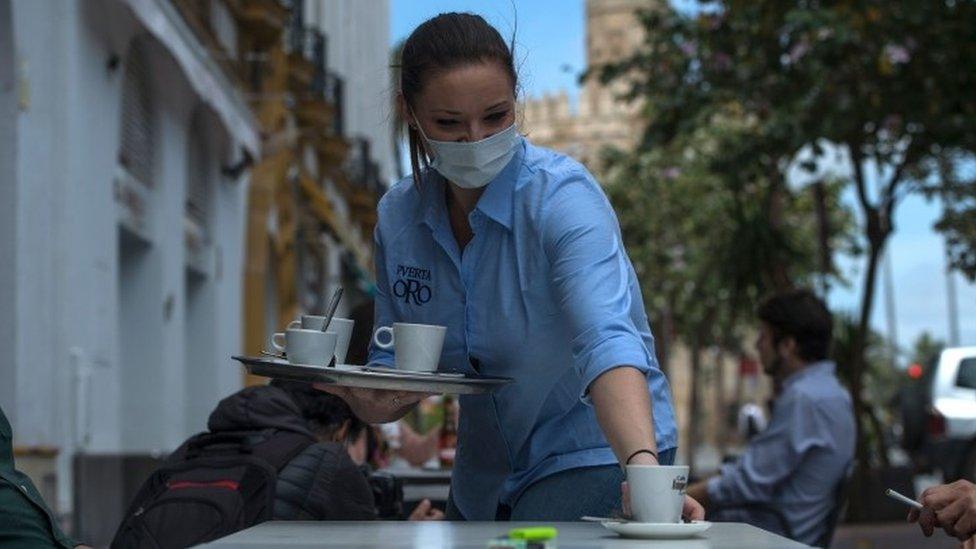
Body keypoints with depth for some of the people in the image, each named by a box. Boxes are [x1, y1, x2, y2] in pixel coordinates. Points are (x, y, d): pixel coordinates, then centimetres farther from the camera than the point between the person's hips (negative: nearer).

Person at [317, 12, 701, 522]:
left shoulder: (563, 196, -22)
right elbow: (391, 361, 4)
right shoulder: (398, 216, -5)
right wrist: (371, 399, -19)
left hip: (596, 453, -6)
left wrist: (644, 467, -53)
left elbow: (607, 342, -36)